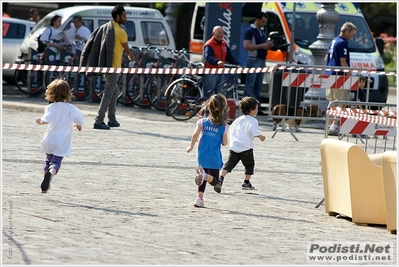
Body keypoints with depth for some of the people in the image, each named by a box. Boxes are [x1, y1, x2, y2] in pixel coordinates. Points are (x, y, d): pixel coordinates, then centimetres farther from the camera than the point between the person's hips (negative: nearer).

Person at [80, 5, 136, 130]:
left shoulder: (106, 28, 10)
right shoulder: (121, 32, -13)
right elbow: (126, 49, 0)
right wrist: (132, 56, 21)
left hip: (106, 65, 9)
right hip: (114, 67, -9)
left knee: (114, 91, 20)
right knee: (108, 94, -9)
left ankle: (112, 119, 24)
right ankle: (99, 121, -13)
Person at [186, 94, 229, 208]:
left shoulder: (203, 122, -2)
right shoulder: (223, 126, -4)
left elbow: (195, 134, -15)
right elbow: (224, 143, 0)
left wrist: (191, 147, -2)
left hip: (202, 156, 2)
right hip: (214, 158, -2)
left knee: (204, 179, 19)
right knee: (214, 180, 4)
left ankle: (200, 198, 7)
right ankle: (204, 175, -28)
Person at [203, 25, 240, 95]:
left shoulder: (224, 44, 14)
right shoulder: (209, 45, -11)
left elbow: (229, 56, 10)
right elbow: (208, 57, -28)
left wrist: (237, 64, -8)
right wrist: (217, 62, -48)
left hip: (220, 73, 8)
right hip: (210, 73, -8)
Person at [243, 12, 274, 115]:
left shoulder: (262, 31, 17)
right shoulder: (249, 31, -9)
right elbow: (246, 46, -19)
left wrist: (268, 45, 4)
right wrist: (261, 46, -22)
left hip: (262, 61, 9)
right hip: (253, 60, -9)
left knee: (258, 86, 10)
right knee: (250, 86, -7)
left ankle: (257, 108, 12)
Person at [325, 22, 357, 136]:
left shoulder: (333, 41, 16)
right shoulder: (342, 43, -13)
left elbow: (326, 58, 24)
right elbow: (343, 62, -18)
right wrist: (350, 74, -11)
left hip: (329, 75, 10)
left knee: (332, 102, 15)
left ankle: (330, 125, 18)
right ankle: (334, 126, -13)